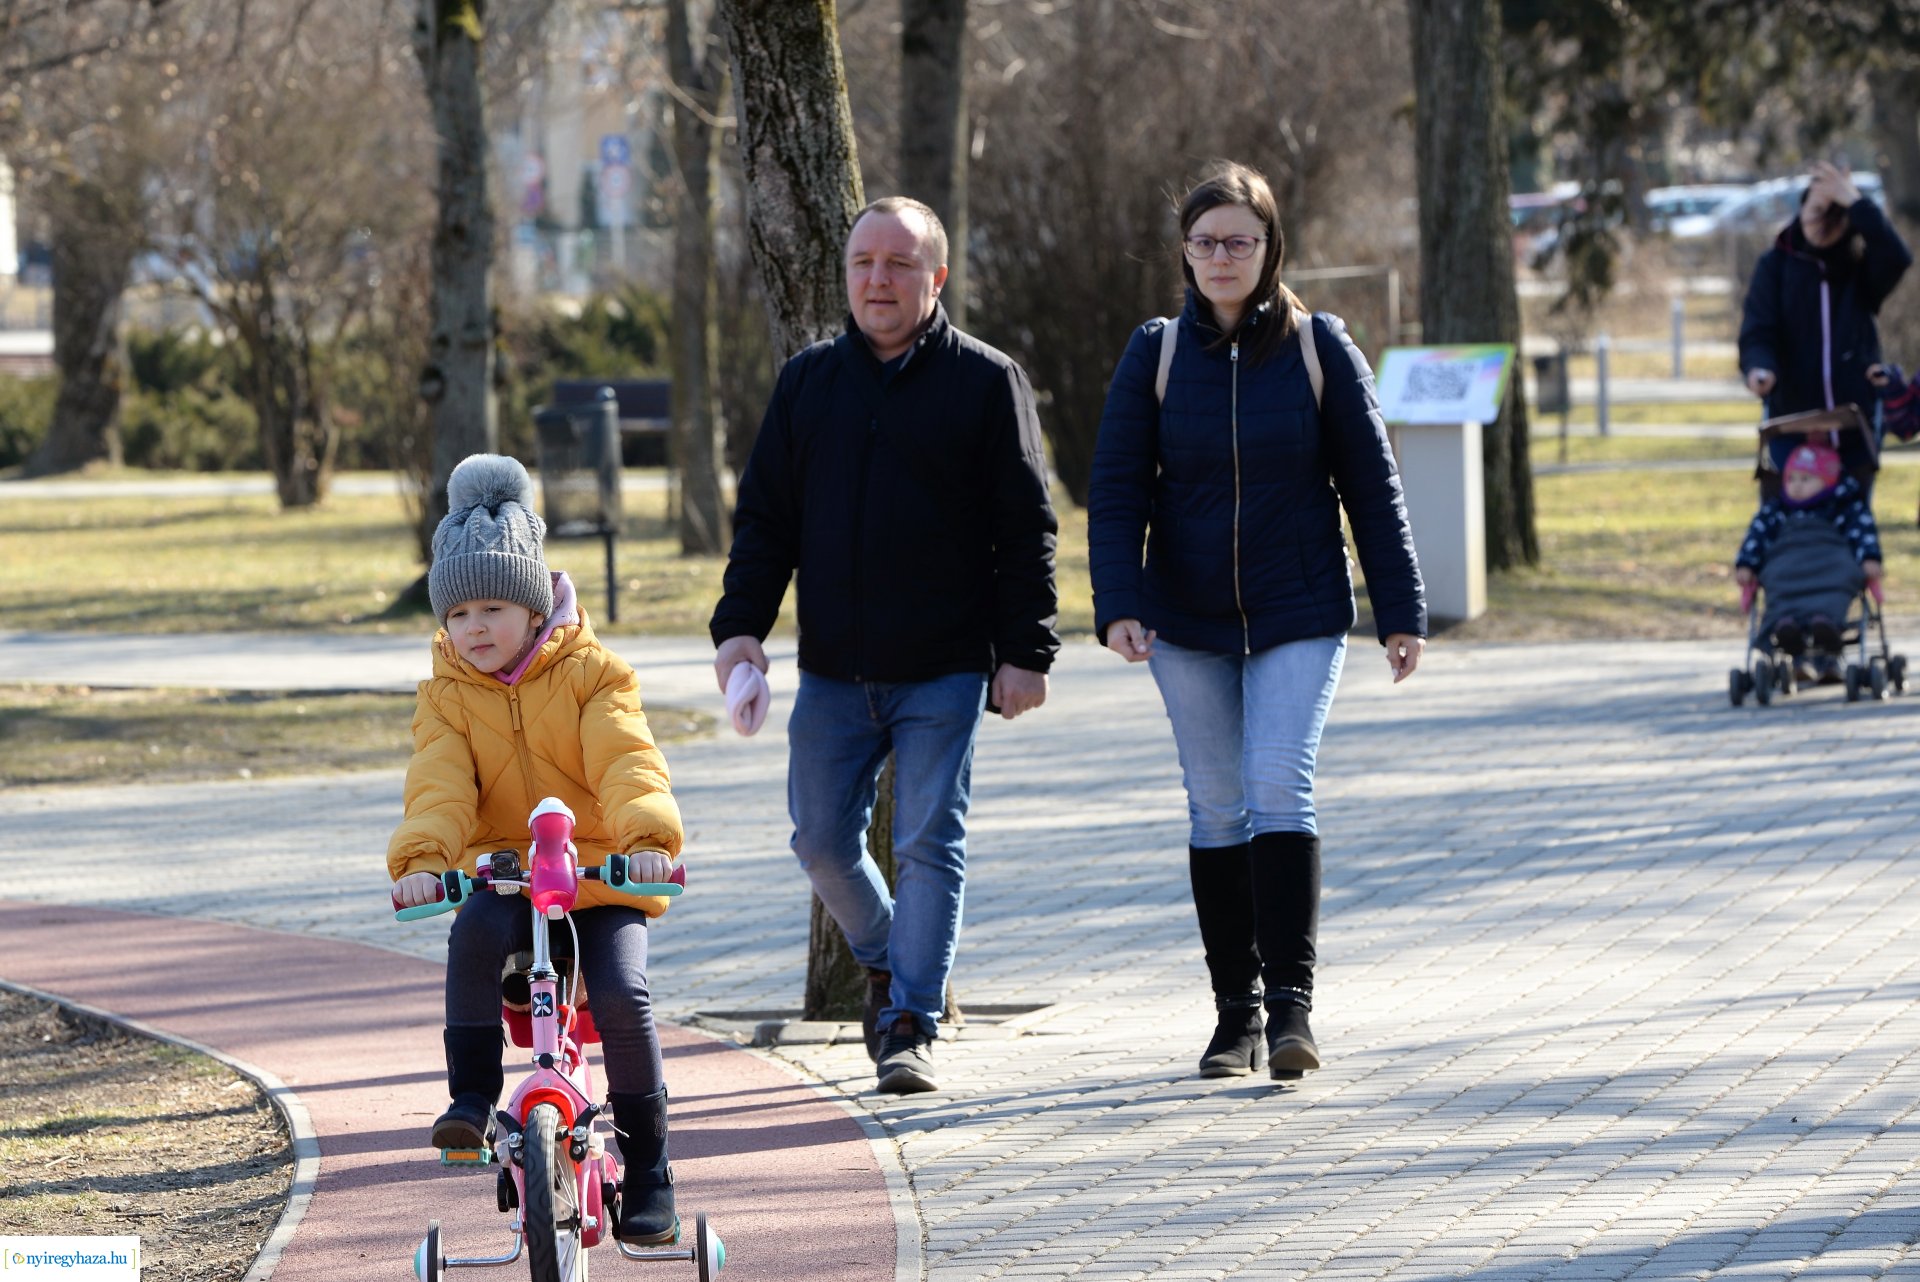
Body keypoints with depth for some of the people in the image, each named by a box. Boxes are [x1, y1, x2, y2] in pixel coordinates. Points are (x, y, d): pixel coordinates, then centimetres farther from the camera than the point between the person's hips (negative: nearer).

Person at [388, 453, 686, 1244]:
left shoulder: (591, 675, 0)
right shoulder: (446, 696, 5)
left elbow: (627, 764, -15)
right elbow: (438, 787, -9)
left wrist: (650, 837, -33)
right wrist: (422, 859, -29)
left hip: (603, 878, -2)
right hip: (502, 875, 2)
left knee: (622, 994, -24)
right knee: (475, 935, -33)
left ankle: (646, 1171, -10)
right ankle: (471, 1097, -25)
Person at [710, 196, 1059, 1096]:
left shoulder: (985, 382, -1)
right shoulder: (809, 382, 10)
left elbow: (1025, 530, -2)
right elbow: (764, 517, 11)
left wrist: (1025, 652, -8)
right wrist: (741, 624, -1)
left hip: (945, 673, -4)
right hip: (833, 673, 4)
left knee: (929, 843, -6)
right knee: (822, 840, 6)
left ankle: (911, 1023, -2)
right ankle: (886, 961, 31)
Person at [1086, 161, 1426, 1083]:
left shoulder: (1319, 348, -1)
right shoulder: (1155, 354, 2)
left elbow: (1372, 486, 2)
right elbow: (1116, 490, -1)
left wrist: (1400, 611, 0)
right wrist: (1119, 605, -14)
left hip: (1299, 616, -2)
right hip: (1187, 624, 2)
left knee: (1280, 790, -15)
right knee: (1217, 809, 5)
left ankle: (1291, 1001, -16)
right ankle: (1235, 1008, 11)